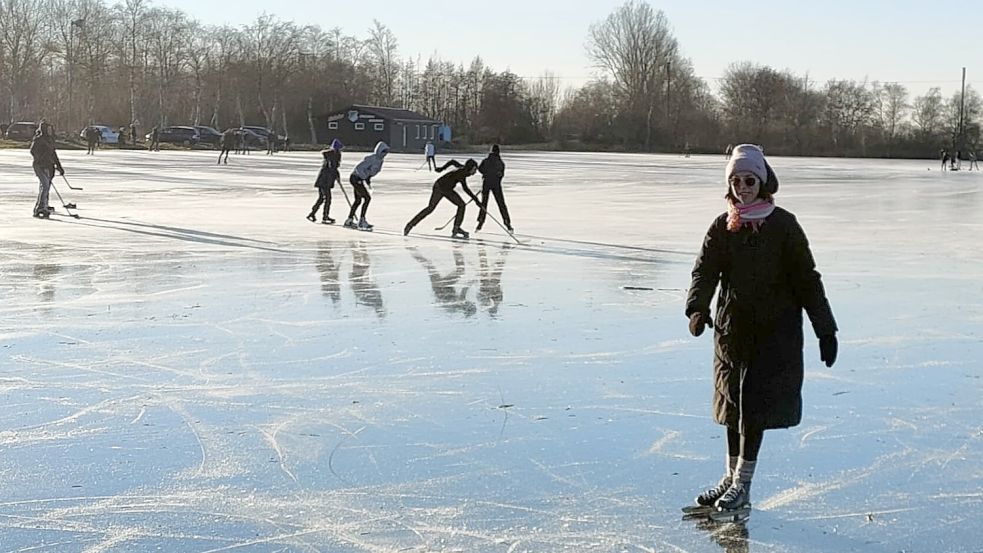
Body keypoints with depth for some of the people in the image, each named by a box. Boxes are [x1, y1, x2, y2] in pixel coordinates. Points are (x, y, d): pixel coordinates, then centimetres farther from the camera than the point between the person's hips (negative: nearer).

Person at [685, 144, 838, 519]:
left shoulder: (783, 225, -5)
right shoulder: (723, 226, 5)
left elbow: (806, 278, -2)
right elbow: (705, 269, -5)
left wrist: (825, 330, -3)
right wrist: (698, 307, -25)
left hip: (775, 331, -4)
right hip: (732, 329, 4)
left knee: (756, 406, -7)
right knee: (732, 404, 12)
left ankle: (742, 487, 2)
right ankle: (732, 477, 26)